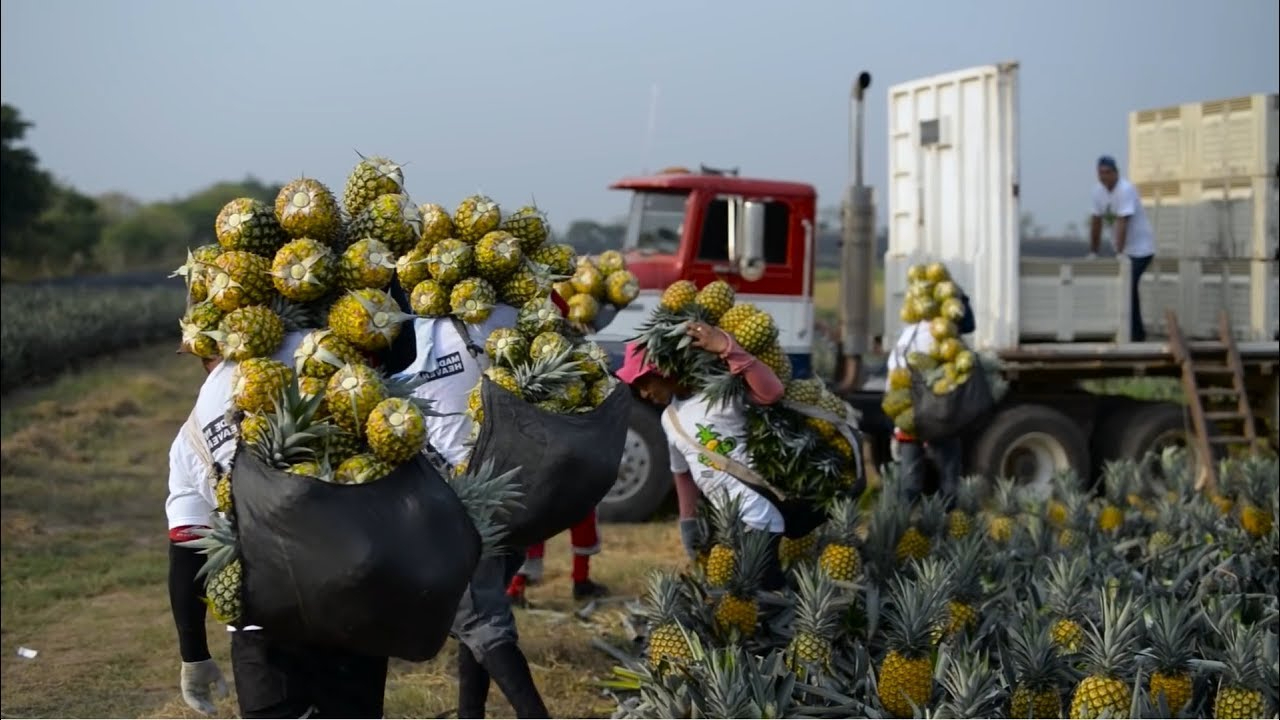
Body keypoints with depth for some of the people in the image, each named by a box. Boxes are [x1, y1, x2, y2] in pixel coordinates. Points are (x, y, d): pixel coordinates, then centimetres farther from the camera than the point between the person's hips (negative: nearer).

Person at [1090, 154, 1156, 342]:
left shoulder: (1125, 190, -21)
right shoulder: (1098, 190, 2)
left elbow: (1122, 222, -27)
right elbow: (1096, 221, 10)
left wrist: (1119, 253, -32)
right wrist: (1093, 252, 12)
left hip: (1140, 249, -8)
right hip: (1122, 249, 8)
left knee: (1127, 287, -19)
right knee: (1128, 289, 10)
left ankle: (1135, 333, -15)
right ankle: (1137, 333, 21)